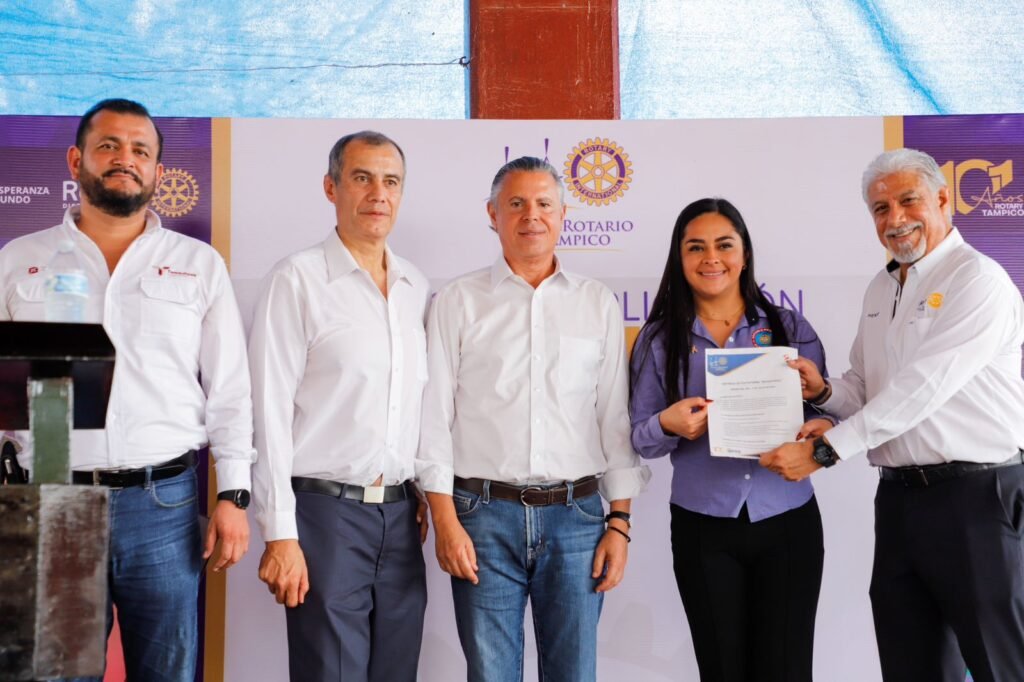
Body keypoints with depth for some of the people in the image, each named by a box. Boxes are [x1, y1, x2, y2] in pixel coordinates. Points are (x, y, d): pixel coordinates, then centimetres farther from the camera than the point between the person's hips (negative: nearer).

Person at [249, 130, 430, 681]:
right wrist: (280, 534, -13)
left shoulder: (418, 288, 11)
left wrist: (426, 498, 10)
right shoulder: (299, 279, -6)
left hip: (401, 517, 5)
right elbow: (270, 410, -9)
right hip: (326, 512, -5)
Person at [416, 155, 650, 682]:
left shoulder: (599, 304, 10)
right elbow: (435, 416, 1)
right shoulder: (457, 302, 5)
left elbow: (616, 418, 8)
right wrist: (445, 520, -6)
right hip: (484, 515, -1)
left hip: (576, 517, 2)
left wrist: (620, 522, 3)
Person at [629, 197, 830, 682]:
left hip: (788, 523, 0)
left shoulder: (791, 328, 4)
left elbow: (823, 413, 5)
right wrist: (668, 425, -18)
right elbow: (640, 438, 3)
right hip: (703, 530, 0)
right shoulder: (659, 338, 3)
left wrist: (818, 432, -17)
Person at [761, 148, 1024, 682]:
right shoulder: (880, 290, 15)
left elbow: (921, 387, -20)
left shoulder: (976, 279, -11)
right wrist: (823, 391, -4)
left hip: (973, 495, -7)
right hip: (898, 497, 8)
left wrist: (823, 450, -19)